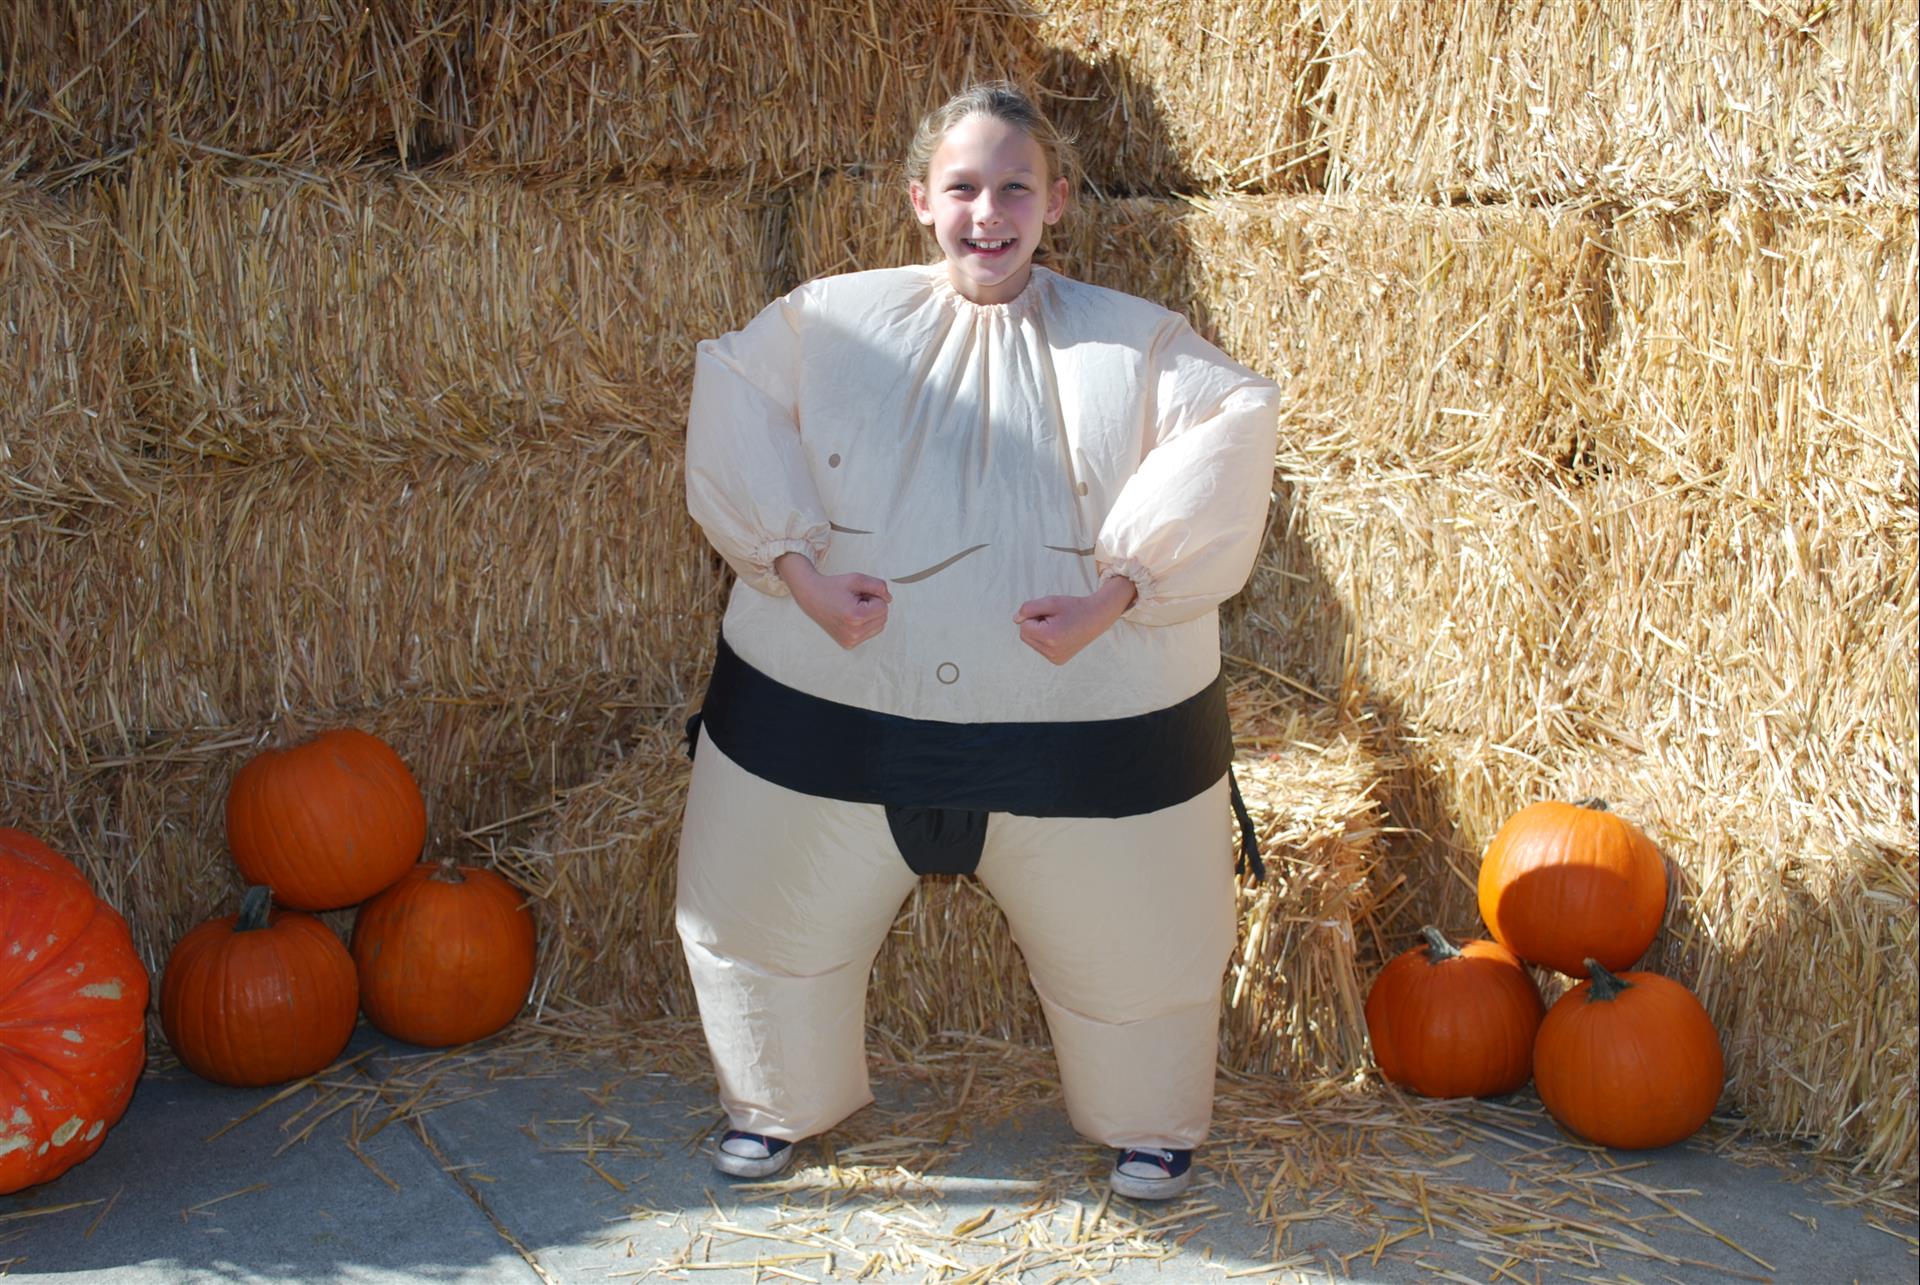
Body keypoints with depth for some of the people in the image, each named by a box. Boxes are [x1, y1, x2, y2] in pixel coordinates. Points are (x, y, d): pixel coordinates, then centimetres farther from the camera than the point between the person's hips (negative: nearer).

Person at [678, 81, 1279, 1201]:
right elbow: (730, 411, -1)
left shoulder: (1133, 342, 2)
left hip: (1088, 723, -1)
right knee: (763, 908, 13)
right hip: (834, 713, 1)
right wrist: (794, 563, -14)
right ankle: (777, 1104, 42)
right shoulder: (834, 319, 4)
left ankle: (1151, 1126, 41)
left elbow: (1235, 429, -9)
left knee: (1131, 937, 12)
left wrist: (1123, 585, -21)